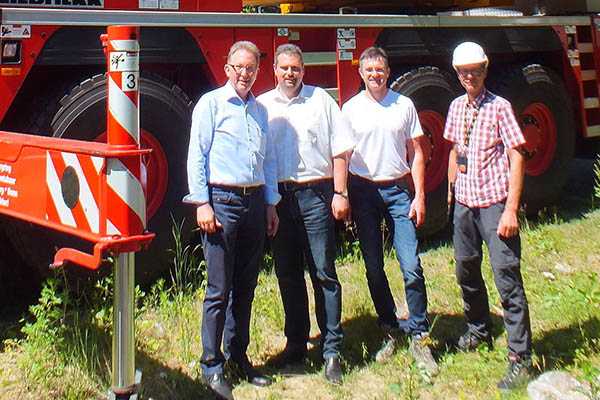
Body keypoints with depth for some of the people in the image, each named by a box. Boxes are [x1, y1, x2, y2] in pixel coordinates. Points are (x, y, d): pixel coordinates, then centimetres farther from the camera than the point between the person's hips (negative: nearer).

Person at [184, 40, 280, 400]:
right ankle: (212, 366, 4)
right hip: (222, 201, -6)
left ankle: (238, 356, 23)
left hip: (255, 202, 6)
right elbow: (197, 157, -5)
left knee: (246, 288, 12)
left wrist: (271, 204, 16)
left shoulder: (260, 110, 17)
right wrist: (202, 204, -12)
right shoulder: (211, 104, 0)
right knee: (219, 290, -4)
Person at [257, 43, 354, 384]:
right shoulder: (262, 106, 9)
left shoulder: (321, 100, 5)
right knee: (288, 274, 10)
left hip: (315, 194, -2)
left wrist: (340, 193, -5)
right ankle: (296, 343, 22)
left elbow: (340, 150, 2)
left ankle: (332, 350, 4)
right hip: (278, 197, 3)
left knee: (324, 273, -2)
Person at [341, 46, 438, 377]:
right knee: (374, 269, 6)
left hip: (398, 191, 0)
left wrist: (419, 197, -2)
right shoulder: (351, 108, 5)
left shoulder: (404, 105, 5)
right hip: (364, 192, 1)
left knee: (412, 267, -8)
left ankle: (419, 337, 2)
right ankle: (390, 331, 20)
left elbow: (416, 152, 6)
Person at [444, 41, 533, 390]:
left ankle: (520, 358, -1)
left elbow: (516, 158, -11)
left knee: (507, 277, -7)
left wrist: (511, 209, -16)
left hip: (494, 203, -6)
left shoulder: (499, 107, -8)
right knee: (466, 271, 16)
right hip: (464, 203, 6)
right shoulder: (457, 107, 10)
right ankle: (479, 331, 38)